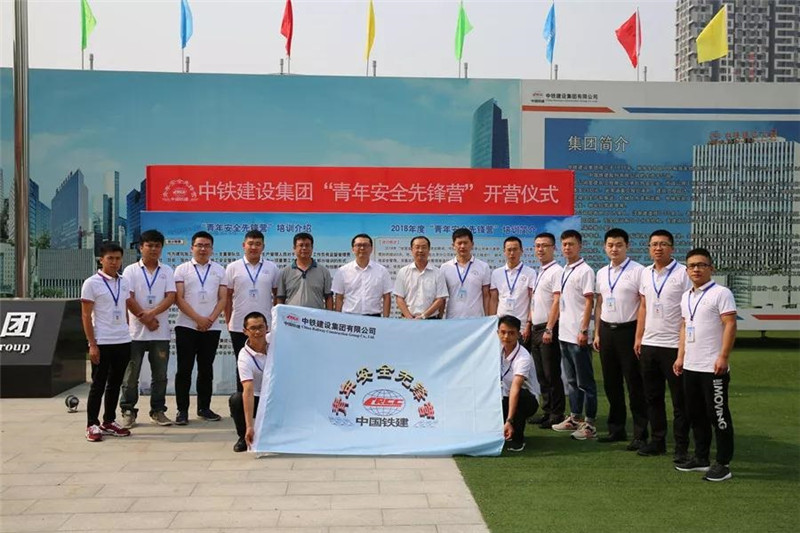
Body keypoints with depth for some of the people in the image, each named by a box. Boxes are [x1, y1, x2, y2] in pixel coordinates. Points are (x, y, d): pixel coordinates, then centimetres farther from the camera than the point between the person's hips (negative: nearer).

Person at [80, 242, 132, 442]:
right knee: (98, 385, 2)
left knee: (115, 384, 12)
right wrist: (92, 344, -12)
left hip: (123, 341, 5)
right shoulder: (91, 283, -6)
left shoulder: (124, 283, 10)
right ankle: (92, 425, 11)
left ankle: (109, 422, 22)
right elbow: (86, 316, -7)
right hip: (102, 343, -5)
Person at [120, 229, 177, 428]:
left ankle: (158, 411, 16)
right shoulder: (131, 271, 3)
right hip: (136, 331, -2)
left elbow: (171, 297, -3)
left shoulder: (167, 271, 8)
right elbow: (128, 299, -5)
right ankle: (128, 411, 13)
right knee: (131, 374, 3)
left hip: (161, 332, 2)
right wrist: (146, 319, -11)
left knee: (160, 374, 7)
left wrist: (152, 313, -17)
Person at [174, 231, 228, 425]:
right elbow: (179, 298, -4)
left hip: (211, 327, 2)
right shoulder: (182, 269, 3)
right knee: (184, 369, 0)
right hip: (186, 326, -2)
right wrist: (198, 319, -12)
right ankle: (182, 410, 7)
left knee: (206, 369, 9)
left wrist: (210, 319, -9)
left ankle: (204, 408, 18)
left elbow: (223, 298, 5)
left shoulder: (219, 270, 10)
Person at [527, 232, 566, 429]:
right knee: (541, 374, 13)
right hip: (536, 328, 9)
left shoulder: (556, 271, -10)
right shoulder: (538, 273, 16)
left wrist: (549, 329, -20)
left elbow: (556, 302, -17)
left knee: (552, 374, -2)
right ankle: (547, 411, 21)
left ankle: (557, 415, 6)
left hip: (548, 329, -9)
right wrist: (529, 325, 17)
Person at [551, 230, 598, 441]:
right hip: (564, 334, 8)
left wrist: (584, 330, -19)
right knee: (571, 380, 15)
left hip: (578, 335, -8)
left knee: (585, 381, -1)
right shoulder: (564, 271, 15)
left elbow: (589, 302, -14)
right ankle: (575, 418, 24)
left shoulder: (585, 271, -9)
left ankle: (590, 423, 5)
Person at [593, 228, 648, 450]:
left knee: (634, 384, 0)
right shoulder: (602, 273, 12)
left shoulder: (637, 271, -8)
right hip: (607, 331, 6)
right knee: (611, 384, 13)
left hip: (628, 330, -6)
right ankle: (616, 429, 24)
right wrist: (597, 333, 12)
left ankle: (640, 434, 8)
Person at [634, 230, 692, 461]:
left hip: (674, 345, -6)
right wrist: (638, 338, 12)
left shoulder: (683, 273, -7)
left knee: (679, 399, 3)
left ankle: (681, 447, 12)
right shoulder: (646, 273, 11)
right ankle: (657, 441, 24)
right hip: (649, 344, 6)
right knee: (652, 397, 13)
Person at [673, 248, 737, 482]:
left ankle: (723, 464, 7)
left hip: (713, 368, -8)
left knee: (718, 415, -2)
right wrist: (680, 357, 16)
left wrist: (723, 357, -20)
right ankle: (701, 458, 26)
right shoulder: (686, 296, 15)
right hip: (690, 367, 8)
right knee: (695, 414, 15)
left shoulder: (720, 293, -9)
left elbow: (730, 325, -14)